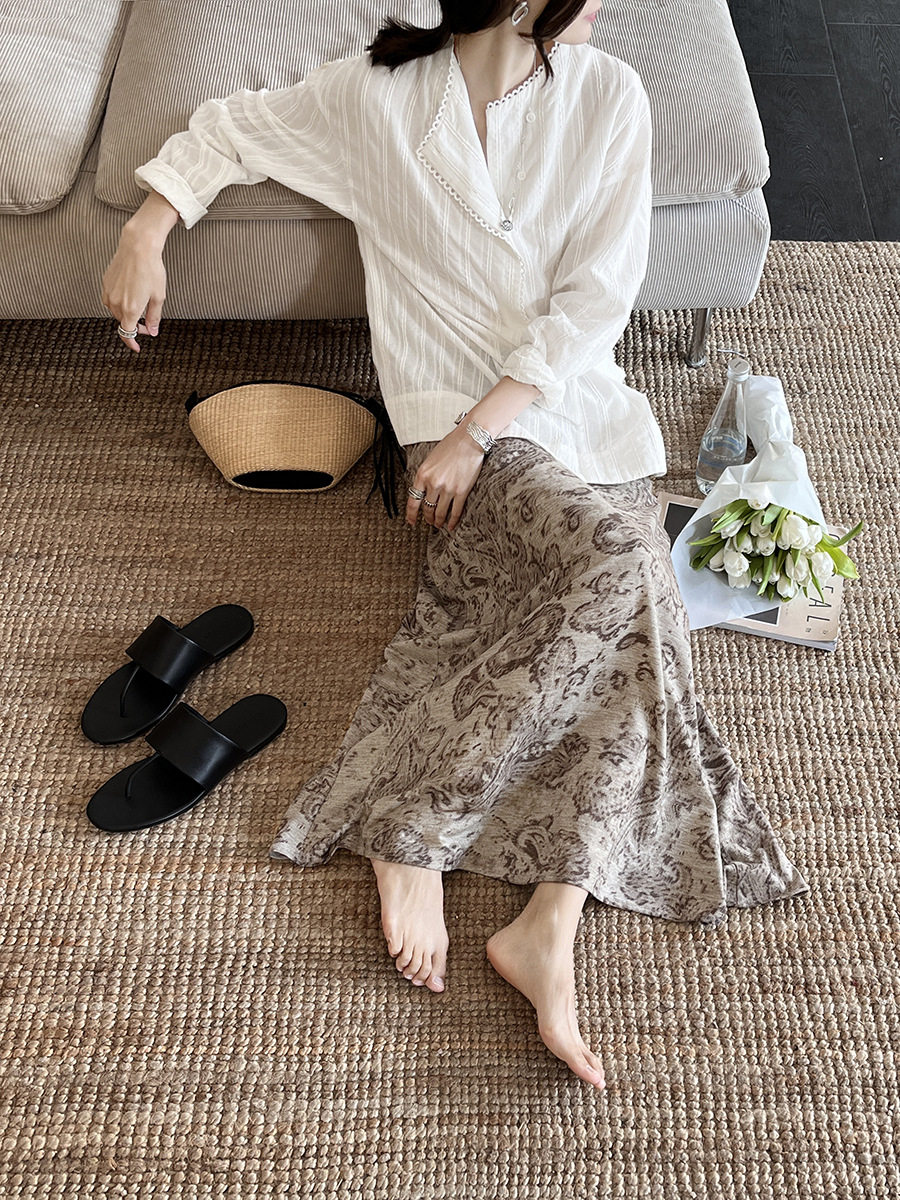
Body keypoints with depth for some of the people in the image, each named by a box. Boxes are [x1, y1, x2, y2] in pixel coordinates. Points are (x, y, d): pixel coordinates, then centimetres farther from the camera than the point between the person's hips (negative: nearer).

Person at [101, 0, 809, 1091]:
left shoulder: (609, 96, 4)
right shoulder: (378, 95, 2)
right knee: (614, 562, -30)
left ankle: (549, 929, -21)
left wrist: (478, 429, -14)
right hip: (459, 419, -3)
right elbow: (235, 127, 18)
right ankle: (412, 836, -20)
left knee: (633, 620, -23)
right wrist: (145, 233, 6)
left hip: (583, 403, 3)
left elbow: (596, 297, -4)